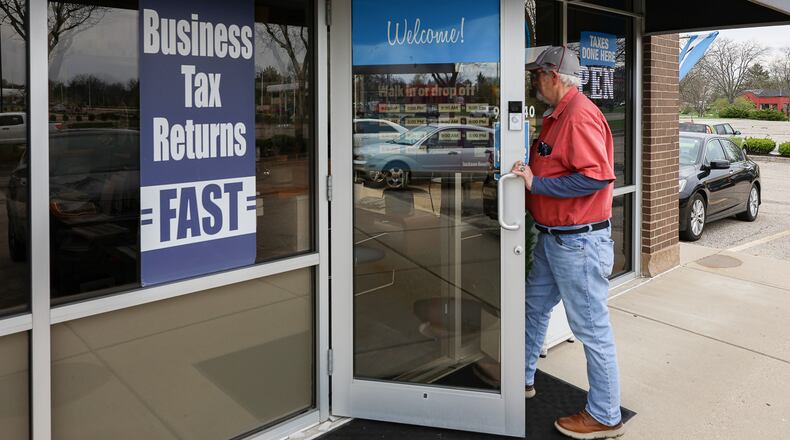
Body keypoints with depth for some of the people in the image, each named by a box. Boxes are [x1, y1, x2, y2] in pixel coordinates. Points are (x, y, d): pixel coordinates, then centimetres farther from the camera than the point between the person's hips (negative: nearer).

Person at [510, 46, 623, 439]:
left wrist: (536, 184, -22)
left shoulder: (580, 116, -18)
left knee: (592, 328, 1)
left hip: (579, 242, -11)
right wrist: (526, 173, 9)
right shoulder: (556, 116, 15)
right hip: (553, 238, 11)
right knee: (535, 307, 21)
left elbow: (597, 176, -28)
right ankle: (523, 379, 39)